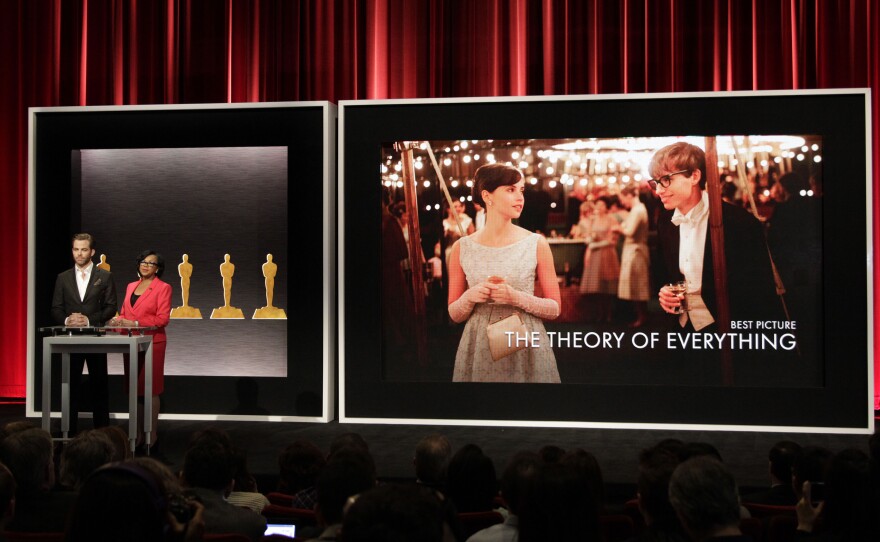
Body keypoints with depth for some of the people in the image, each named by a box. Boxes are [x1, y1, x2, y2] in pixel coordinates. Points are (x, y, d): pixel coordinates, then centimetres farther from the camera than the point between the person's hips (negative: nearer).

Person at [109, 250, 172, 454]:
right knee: (134, 389, 7)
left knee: (151, 390, -3)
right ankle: (138, 433, 13)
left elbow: (162, 318, -11)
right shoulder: (131, 286, 16)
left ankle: (152, 435, 3)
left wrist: (135, 323, -17)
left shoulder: (163, 288, -3)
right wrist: (119, 320, -4)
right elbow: (124, 313, 20)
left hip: (152, 343, -6)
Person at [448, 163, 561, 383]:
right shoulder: (462, 248, -1)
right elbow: (455, 315, 5)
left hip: (527, 347, -1)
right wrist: (469, 298, -16)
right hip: (479, 350, 1)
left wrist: (516, 298, -18)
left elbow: (554, 308, -2)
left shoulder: (536, 244, -4)